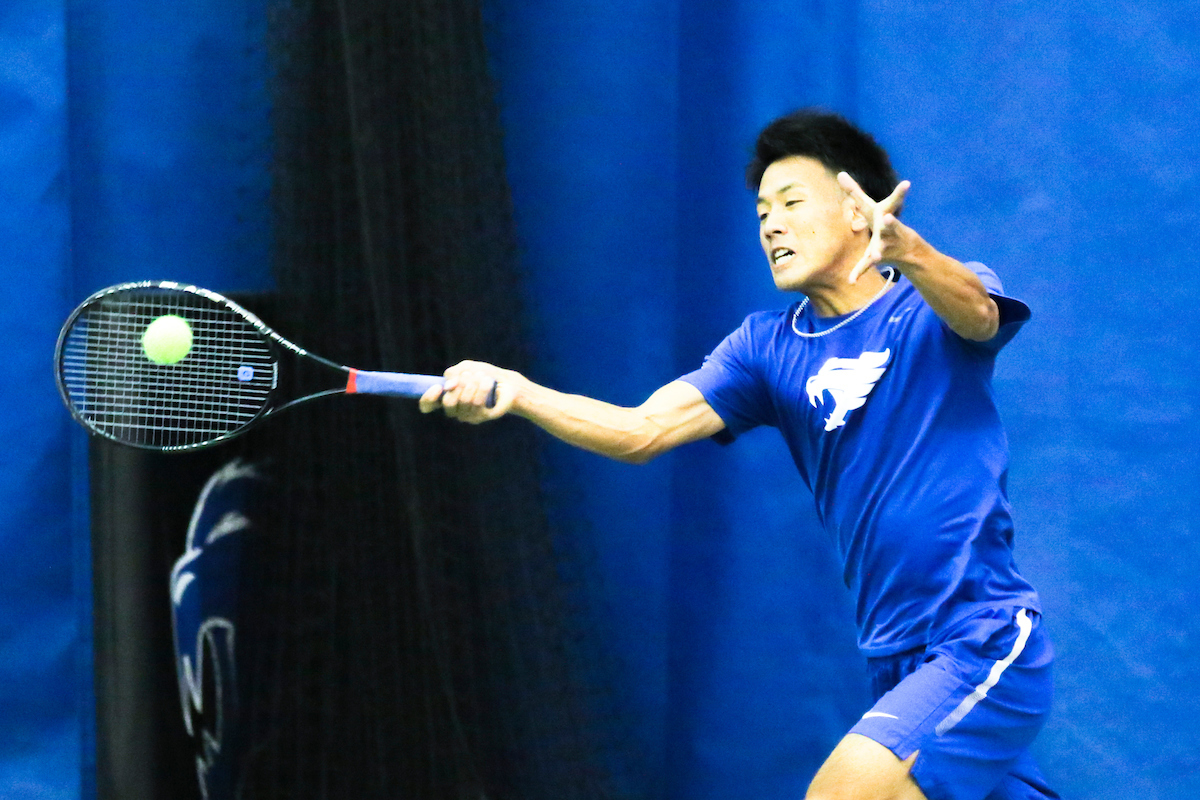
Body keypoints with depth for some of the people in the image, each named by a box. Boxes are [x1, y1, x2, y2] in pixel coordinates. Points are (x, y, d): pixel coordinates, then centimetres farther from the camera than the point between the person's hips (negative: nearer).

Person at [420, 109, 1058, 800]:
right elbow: (641, 431, -4)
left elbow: (977, 312, -29)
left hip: (983, 646, -6)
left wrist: (902, 247, -50)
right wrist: (516, 393, -22)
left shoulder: (939, 304, -4)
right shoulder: (768, 348, 8)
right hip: (899, 661, 6)